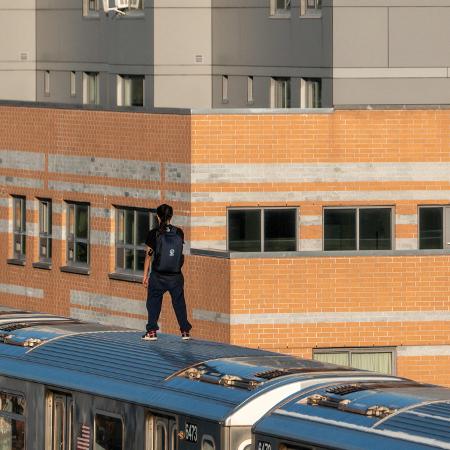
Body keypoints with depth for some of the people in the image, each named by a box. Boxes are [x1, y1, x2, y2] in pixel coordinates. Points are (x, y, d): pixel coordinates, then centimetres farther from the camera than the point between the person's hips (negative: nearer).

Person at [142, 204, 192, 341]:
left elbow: (149, 255, -3)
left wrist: (145, 275, 4)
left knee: (153, 303, 9)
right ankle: (185, 331, 14)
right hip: (176, 276, 2)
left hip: (157, 276, -2)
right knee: (179, 302, 12)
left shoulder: (154, 234, -8)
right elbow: (180, 251, 8)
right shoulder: (179, 233, -2)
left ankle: (152, 331, 5)